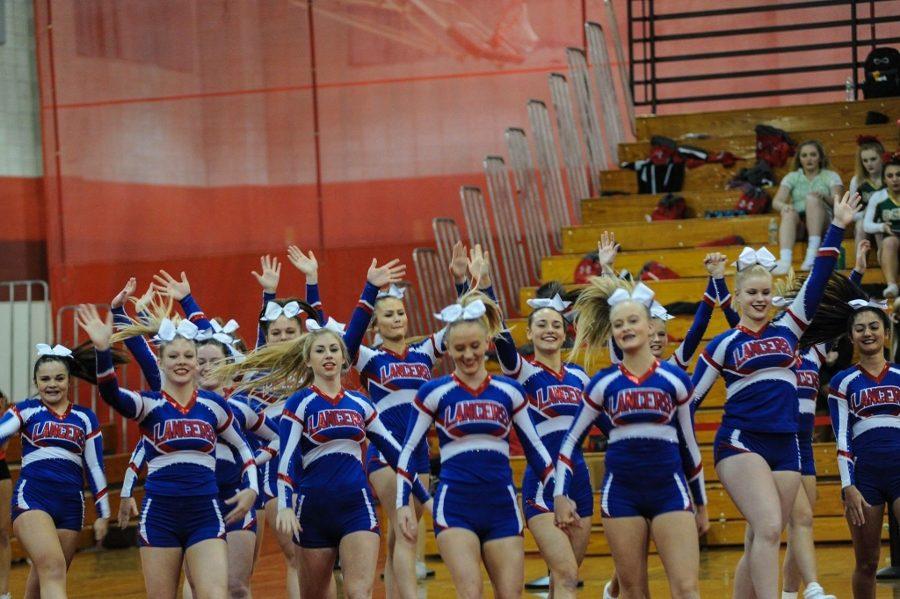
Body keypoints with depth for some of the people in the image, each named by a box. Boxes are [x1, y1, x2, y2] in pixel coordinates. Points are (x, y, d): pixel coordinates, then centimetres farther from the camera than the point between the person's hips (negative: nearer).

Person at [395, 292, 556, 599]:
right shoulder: (433, 392, 0)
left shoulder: (509, 390, 7)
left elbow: (534, 447, 14)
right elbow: (409, 451, 3)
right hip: (455, 506, -3)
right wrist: (402, 503, -5)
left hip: (502, 506, 3)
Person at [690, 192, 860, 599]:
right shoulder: (724, 344, 5)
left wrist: (837, 228, 2)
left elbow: (816, 282, 6)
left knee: (760, 542, 5)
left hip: (785, 447, 4)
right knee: (768, 528, -22)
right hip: (741, 442, -4)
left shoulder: (786, 330, 13)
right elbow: (690, 397, 7)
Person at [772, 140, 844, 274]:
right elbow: (776, 202, 5)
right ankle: (785, 260, -55)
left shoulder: (831, 176, 16)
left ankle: (812, 253, -44)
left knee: (812, 199, -29)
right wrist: (784, 206, -20)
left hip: (824, 225, -1)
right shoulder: (792, 177, 20)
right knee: (789, 212, -32)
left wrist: (824, 196, -24)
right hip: (798, 224, 1)